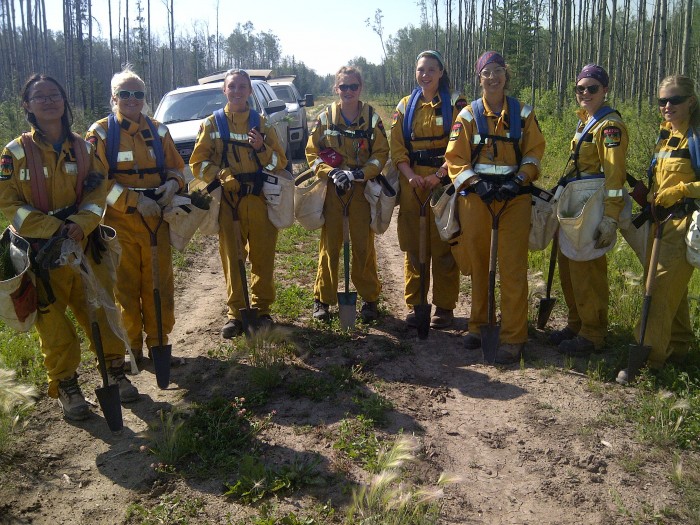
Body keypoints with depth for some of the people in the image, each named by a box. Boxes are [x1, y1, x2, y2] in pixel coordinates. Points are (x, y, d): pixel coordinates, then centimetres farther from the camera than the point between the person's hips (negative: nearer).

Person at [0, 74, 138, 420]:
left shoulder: (83, 148, 5)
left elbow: (99, 192, 3)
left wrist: (81, 223, -16)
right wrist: (53, 229, -18)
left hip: (83, 245, 3)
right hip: (41, 250, -2)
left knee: (100, 308, 8)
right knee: (54, 322, 4)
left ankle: (115, 371, 25)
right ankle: (66, 386, 21)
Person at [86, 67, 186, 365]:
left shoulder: (158, 131, 11)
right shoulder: (100, 133, -1)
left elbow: (176, 167, 16)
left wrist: (173, 184, -8)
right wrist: (135, 200, -19)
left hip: (156, 218, 3)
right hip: (119, 220, -3)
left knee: (159, 282, 7)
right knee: (126, 285, 4)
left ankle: (158, 341, 22)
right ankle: (131, 345, 18)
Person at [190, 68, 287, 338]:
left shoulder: (262, 123, 10)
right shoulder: (212, 124, 7)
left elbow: (280, 162, 7)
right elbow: (197, 163, 2)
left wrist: (262, 148, -13)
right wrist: (224, 175, -15)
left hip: (259, 199, 1)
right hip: (227, 200, 0)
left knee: (263, 256, 4)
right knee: (231, 257, 3)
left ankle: (261, 309, 17)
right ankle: (235, 312, 13)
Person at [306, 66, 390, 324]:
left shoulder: (372, 117, 2)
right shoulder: (325, 117, 3)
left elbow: (381, 153, 0)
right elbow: (312, 152, 2)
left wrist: (358, 173, -15)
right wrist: (332, 172, -14)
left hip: (362, 188, 0)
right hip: (331, 187, 1)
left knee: (364, 245, 2)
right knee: (329, 244, 5)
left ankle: (370, 298, 17)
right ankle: (322, 298, 17)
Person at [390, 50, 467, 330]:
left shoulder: (455, 104, 2)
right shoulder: (405, 105, 12)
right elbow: (397, 146, 6)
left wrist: (438, 175, -16)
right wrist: (410, 175, -9)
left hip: (444, 181, -3)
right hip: (412, 182, 3)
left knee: (444, 245, 0)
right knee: (414, 246, 6)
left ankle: (444, 306, 11)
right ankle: (415, 304, 17)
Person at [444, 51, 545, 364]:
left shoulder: (523, 113, 7)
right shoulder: (468, 114, 5)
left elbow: (534, 152, 7)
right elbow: (455, 157, 1)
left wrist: (519, 180, -10)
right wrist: (476, 183, -14)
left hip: (514, 196, 0)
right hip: (476, 195, 1)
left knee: (513, 267, -5)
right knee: (478, 263, 8)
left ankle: (513, 337, 1)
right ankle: (478, 324, 23)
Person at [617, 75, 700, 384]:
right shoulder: (666, 132, 13)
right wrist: (651, 201, 16)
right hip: (661, 218, 8)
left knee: (663, 286, -11)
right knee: (670, 286, 15)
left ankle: (649, 357, -8)